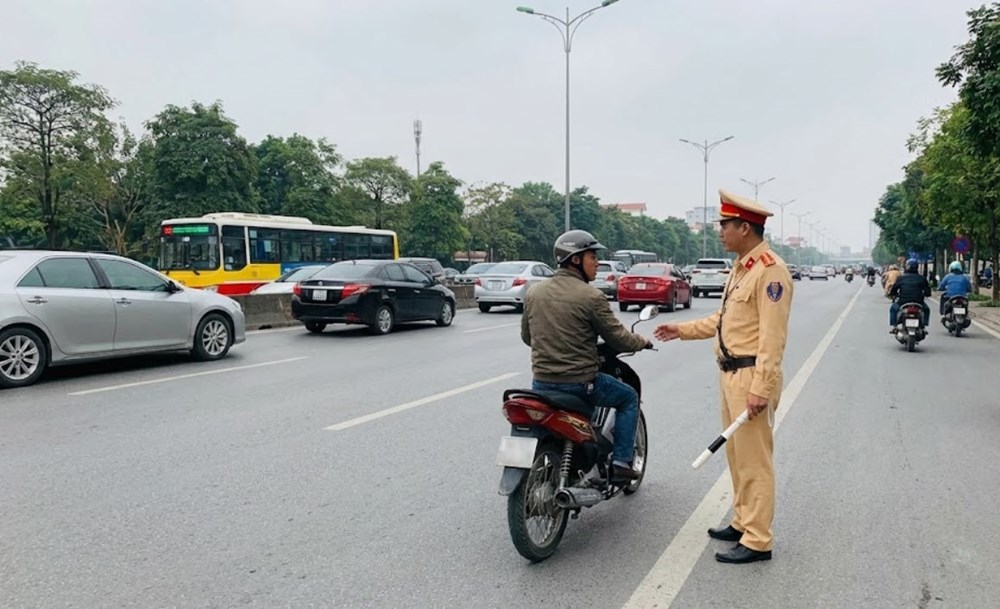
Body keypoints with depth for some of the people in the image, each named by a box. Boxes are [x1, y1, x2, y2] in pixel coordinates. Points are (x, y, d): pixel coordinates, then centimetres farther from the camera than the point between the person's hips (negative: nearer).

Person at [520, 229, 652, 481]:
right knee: (629, 397, 20)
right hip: (580, 383, -5)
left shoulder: (533, 292, 3)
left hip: (541, 383, 5)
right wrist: (642, 342, 14)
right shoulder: (591, 296, -13)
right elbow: (618, 338, -8)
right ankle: (621, 462, 15)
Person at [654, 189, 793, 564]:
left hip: (752, 377, -10)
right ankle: (742, 523, 30)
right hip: (731, 374, 10)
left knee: (754, 460, -3)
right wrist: (683, 330, 19)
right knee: (736, 456, 17)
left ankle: (757, 541, 6)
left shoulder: (770, 270, -16)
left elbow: (772, 336, -21)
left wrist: (761, 388, -24)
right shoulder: (740, 268, 16)